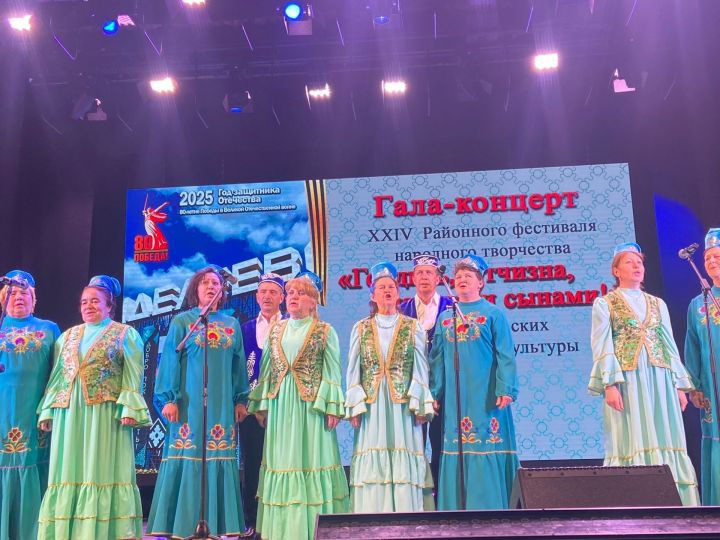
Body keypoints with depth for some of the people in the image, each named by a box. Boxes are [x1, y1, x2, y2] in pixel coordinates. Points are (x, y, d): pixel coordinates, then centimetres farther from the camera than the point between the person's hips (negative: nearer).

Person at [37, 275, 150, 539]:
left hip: (105, 412, -5)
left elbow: (132, 377, -3)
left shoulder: (125, 334, 5)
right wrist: (47, 411, 7)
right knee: (69, 471, 3)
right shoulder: (68, 336, 19)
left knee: (102, 470, -6)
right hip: (69, 413, 5)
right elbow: (57, 376, 16)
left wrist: (129, 408, -14)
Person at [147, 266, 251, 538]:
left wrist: (240, 400, 8)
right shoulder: (182, 321, 4)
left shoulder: (232, 325, 13)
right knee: (188, 457, -3)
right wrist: (169, 399, -9)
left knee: (219, 458, 2)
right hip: (189, 402, -3)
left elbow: (238, 366, 13)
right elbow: (170, 361, -1)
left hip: (221, 404, 3)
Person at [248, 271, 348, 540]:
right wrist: (261, 404, 7)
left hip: (312, 405, -4)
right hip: (280, 405, 4)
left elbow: (332, 373, -2)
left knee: (311, 458, -2)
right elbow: (266, 370, 13)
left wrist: (332, 407, -9)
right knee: (282, 460, 5)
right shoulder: (275, 331, 12)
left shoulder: (325, 331, 1)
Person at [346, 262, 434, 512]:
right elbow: (352, 371, 7)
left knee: (405, 468, -2)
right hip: (371, 406, 1)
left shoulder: (413, 327, 7)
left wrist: (419, 405, -5)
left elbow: (420, 369, 3)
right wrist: (355, 406, -2)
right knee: (372, 468, 0)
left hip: (403, 405, -1)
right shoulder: (361, 329, 10)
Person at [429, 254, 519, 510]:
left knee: (488, 448, -3)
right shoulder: (444, 318, 13)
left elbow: (505, 355, -3)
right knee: (457, 449, 5)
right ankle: (457, 506, 13)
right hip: (454, 396, 4)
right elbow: (437, 359, 12)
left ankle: (490, 505, 5)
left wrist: (505, 390, -12)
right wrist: (434, 393, 6)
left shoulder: (493, 314, 2)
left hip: (486, 394, -4)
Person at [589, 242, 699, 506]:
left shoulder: (657, 304, 19)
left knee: (664, 441, 0)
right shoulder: (604, 303, 5)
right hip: (627, 379, -4)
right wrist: (609, 384, -16)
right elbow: (602, 346, -4)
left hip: (659, 380, 4)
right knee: (632, 442, -7)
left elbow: (670, 346, 16)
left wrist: (679, 385, 7)